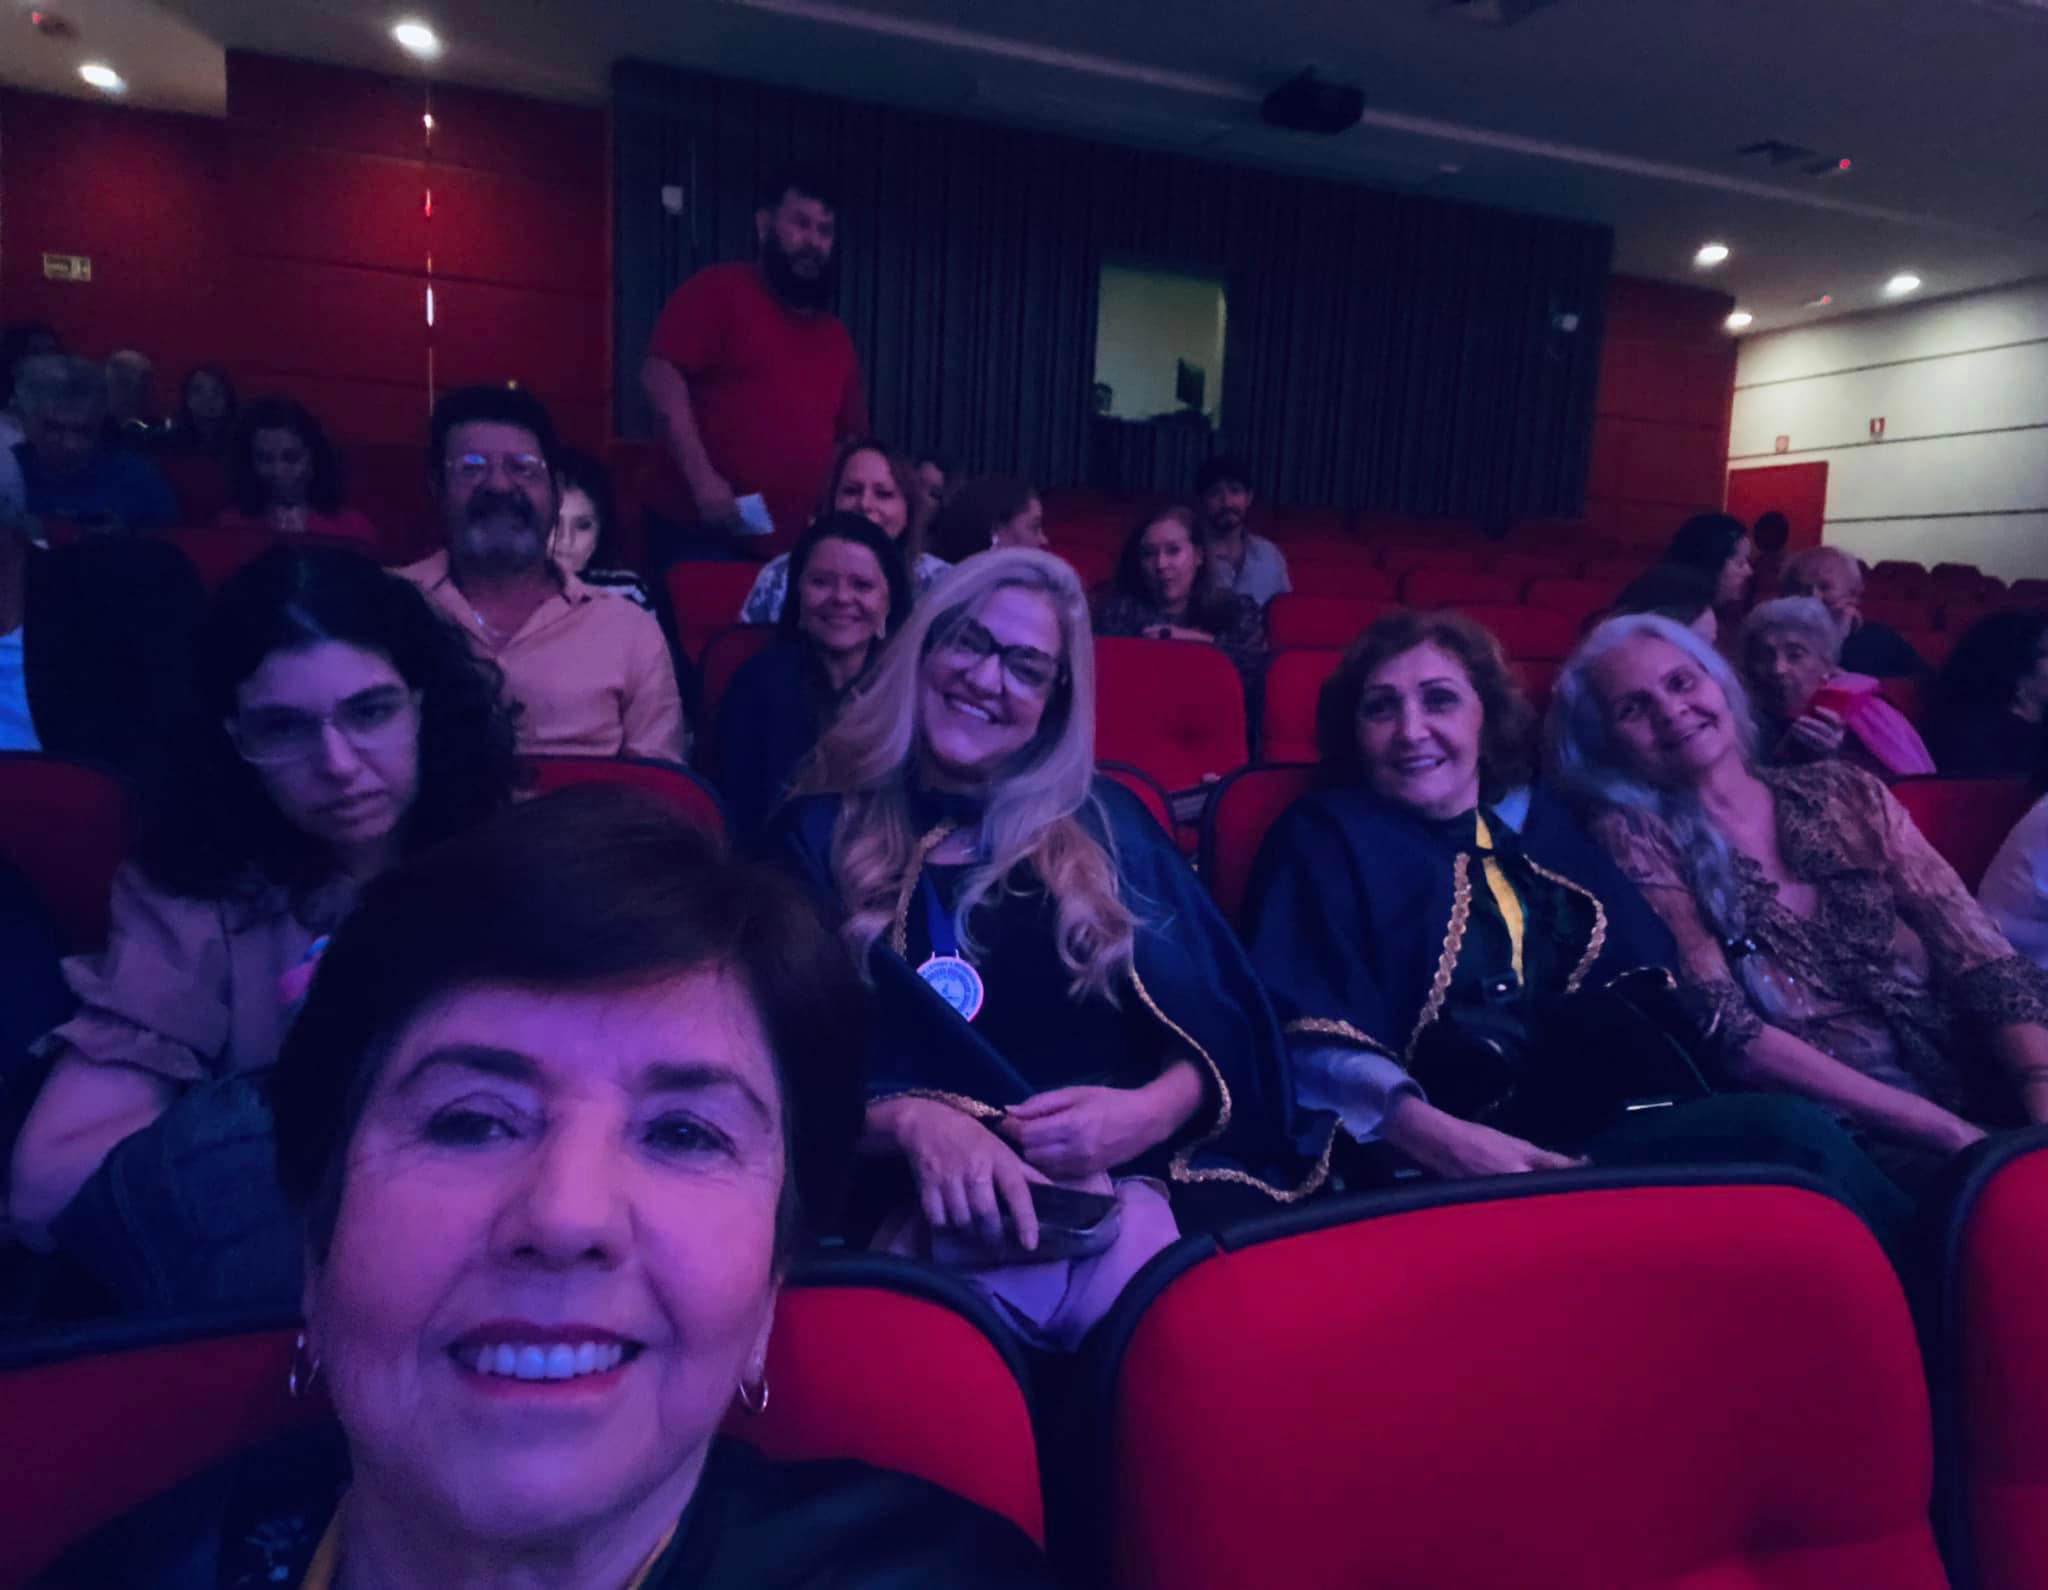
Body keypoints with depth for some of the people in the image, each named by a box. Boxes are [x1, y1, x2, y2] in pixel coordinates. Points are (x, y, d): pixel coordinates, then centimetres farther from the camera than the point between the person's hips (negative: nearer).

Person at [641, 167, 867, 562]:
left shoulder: (836, 337, 18)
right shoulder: (717, 290, 1)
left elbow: (850, 438, 22)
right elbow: (660, 377, -9)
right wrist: (702, 479, -18)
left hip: (797, 548, 5)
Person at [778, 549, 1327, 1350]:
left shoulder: (1106, 825, 16)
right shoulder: (819, 836, 11)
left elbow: (1220, 1033, 11)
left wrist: (1153, 1109, -11)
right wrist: (912, 1122, -19)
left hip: (1118, 1205, 3)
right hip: (923, 1215, -2)